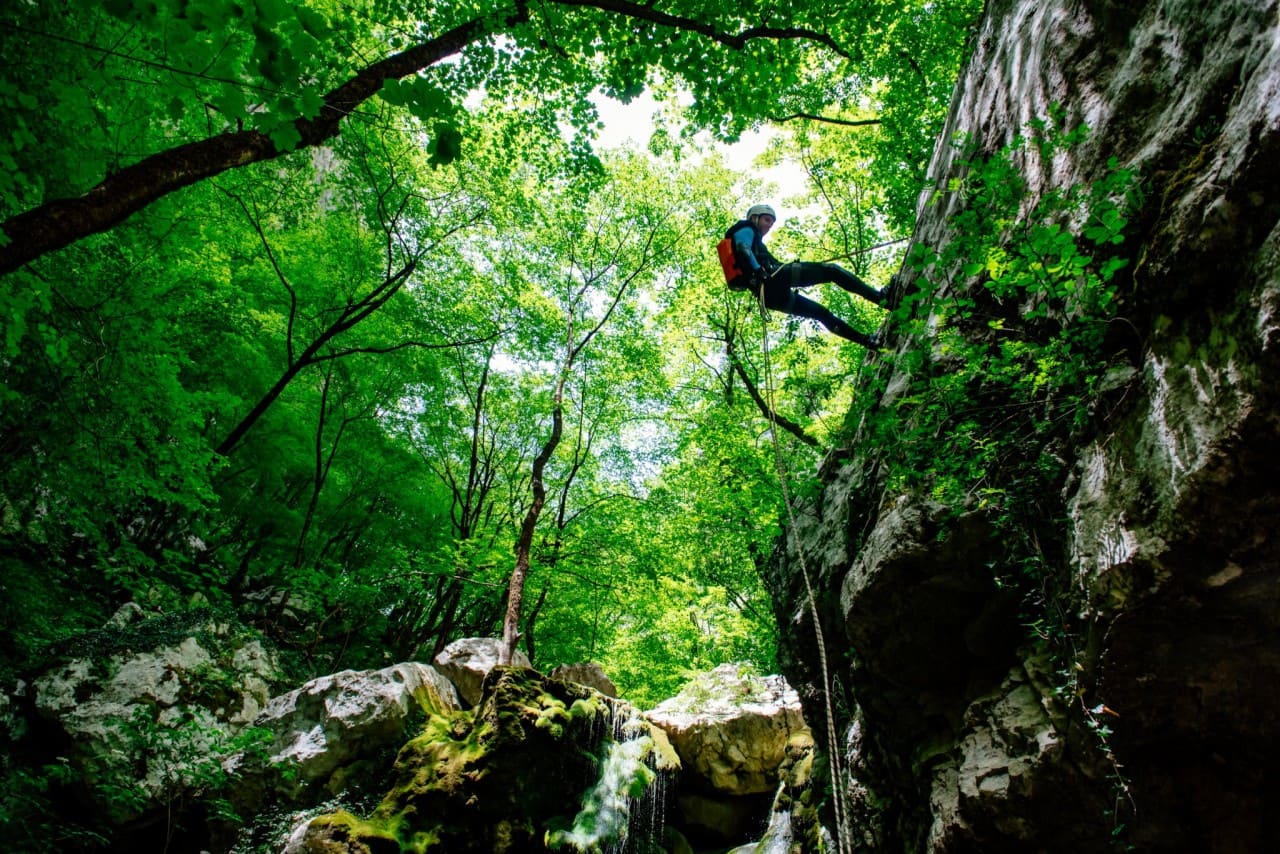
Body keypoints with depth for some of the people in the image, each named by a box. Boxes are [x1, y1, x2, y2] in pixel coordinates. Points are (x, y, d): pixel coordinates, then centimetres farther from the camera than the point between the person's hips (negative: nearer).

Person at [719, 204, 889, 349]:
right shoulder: (745, 229, 13)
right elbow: (742, 247, -10)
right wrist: (757, 269, -26)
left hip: (770, 297, 9)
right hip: (774, 278, -9)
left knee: (822, 313, 14)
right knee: (831, 270, -8)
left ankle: (868, 341, 14)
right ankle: (879, 297, -17)